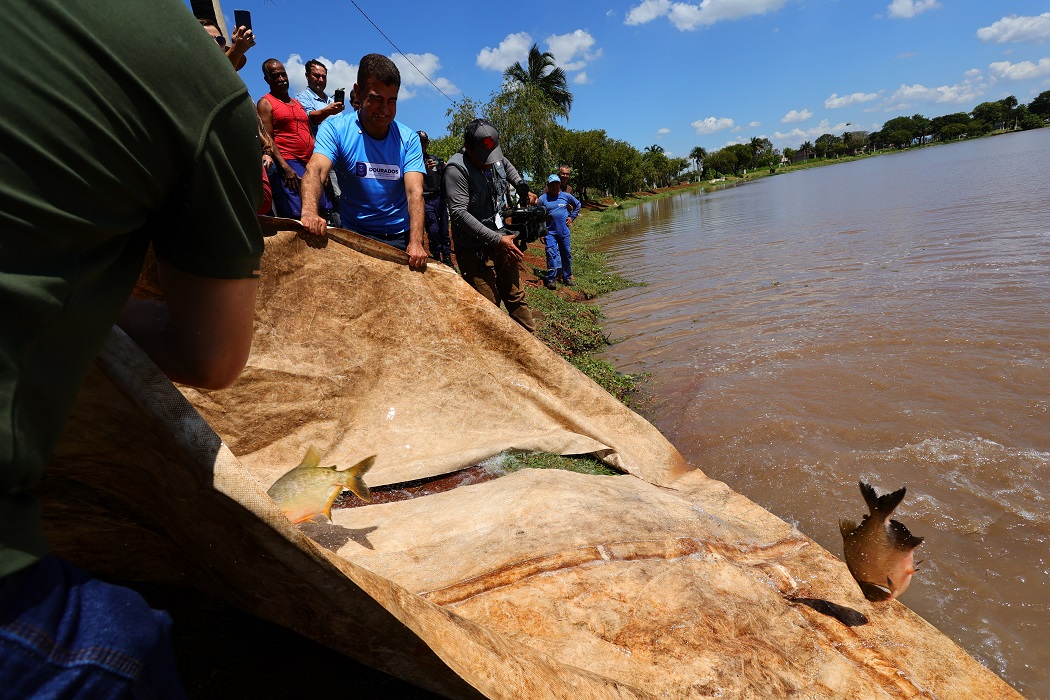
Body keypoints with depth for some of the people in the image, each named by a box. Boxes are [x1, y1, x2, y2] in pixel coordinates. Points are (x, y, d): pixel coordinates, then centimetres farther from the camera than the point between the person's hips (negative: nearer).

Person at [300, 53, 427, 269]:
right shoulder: (335, 128, -3)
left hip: (401, 239, 2)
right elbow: (315, 170, -19)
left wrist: (416, 242, -28)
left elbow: (414, 192, -12)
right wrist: (309, 212, -41)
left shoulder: (408, 138, 0)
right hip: (354, 237, -1)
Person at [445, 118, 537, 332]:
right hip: (475, 249, -7)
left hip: (502, 242, 7)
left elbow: (508, 166, 30)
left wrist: (522, 188, 12)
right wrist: (497, 240, -26)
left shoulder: (496, 158, 4)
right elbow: (459, 213, -25)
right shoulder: (456, 168, -18)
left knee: (516, 298, 15)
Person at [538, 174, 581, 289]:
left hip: (564, 231, 3)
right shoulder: (543, 198, -1)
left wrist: (572, 217, 11)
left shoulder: (566, 196, 5)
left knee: (566, 254, 9)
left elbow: (578, 204, 20)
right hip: (550, 232, -3)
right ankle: (550, 279, -8)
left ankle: (567, 277, 23)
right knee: (551, 253, -13)